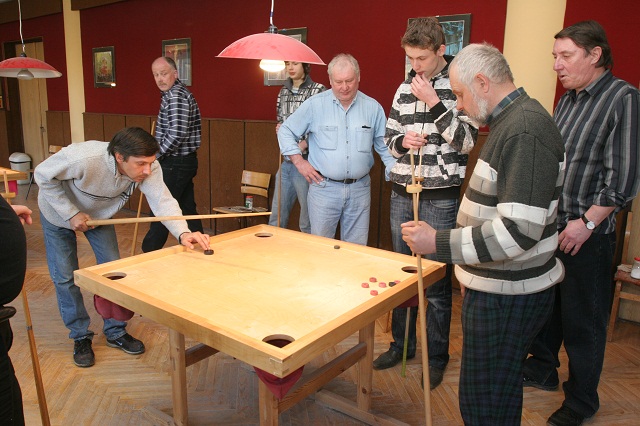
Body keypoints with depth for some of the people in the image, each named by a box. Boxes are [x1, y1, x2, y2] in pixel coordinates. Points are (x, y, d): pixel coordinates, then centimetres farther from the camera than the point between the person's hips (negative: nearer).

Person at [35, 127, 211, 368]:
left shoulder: (148, 167, -32)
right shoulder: (83, 158, -42)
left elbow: (162, 201, -41)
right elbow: (43, 175, -26)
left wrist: (183, 233, -58)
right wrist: (71, 214, -30)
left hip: (98, 214, 3)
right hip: (59, 213, -3)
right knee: (65, 277, 0)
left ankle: (115, 332, 19)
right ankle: (80, 337, 19)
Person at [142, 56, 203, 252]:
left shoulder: (175, 96, -16)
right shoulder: (181, 92, 16)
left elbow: (176, 134, -26)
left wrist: (155, 155, -14)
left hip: (175, 164, -10)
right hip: (185, 161, 10)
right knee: (187, 209, 14)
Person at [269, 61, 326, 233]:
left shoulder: (319, 91, -8)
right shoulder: (283, 91, 13)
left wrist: (303, 145, -21)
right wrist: (279, 129, 3)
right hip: (286, 162, 7)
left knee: (308, 224, 2)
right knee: (276, 219, 14)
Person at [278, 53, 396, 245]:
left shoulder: (373, 107, 4)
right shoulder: (315, 104, -2)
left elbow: (385, 146, 10)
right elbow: (286, 131, 7)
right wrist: (299, 161, -1)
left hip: (360, 190, 2)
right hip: (324, 188, -2)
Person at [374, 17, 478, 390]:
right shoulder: (405, 89, 11)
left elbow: (467, 141, -13)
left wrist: (433, 102, -19)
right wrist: (402, 141, -7)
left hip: (441, 198, -5)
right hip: (403, 194, 6)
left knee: (437, 280, 3)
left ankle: (437, 357, 22)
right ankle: (401, 344, 32)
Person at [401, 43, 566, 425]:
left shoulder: (525, 131, -20)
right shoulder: (511, 122, 13)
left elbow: (520, 230, -28)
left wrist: (439, 242, -24)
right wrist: (472, 268, 21)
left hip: (509, 297, -10)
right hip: (497, 287, 10)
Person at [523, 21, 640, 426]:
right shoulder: (567, 101, 11)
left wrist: (586, 222, -16)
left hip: (586, 233, -7)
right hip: (549, 225, 7)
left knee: (582, 321, 7)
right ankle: (542, 370, 40)